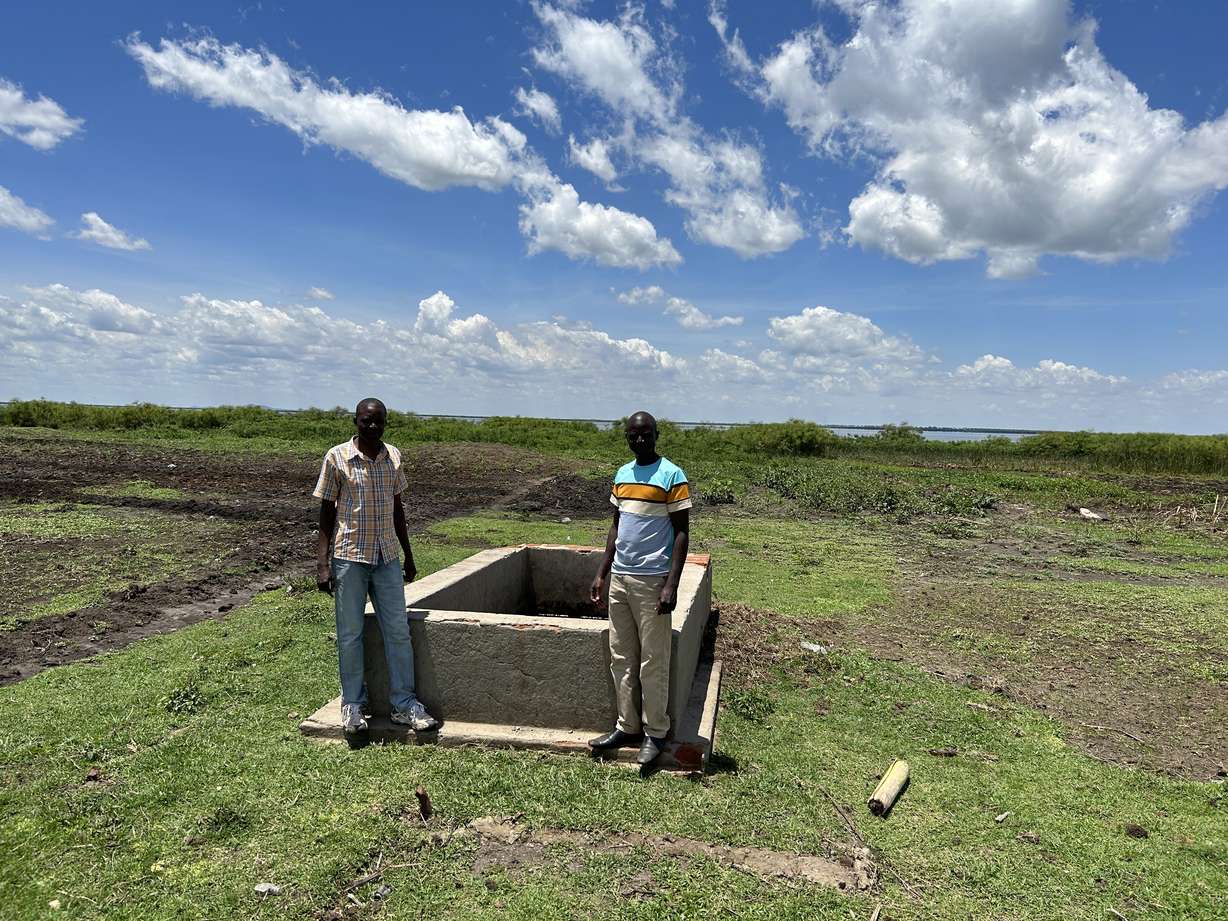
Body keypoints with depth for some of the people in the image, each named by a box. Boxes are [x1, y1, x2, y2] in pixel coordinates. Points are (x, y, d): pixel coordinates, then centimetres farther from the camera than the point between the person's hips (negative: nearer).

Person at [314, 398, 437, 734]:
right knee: (350, 634, 6)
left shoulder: (393, 456, 5)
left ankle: (404, 704, 16)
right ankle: (352, 705, 22)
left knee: (398, 631, 5)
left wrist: (408, 554, 15)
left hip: (387, 557, 4)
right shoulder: (337, 457, -6)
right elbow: (327, 512, -4)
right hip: (349, 557, -3)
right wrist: (322, 564, -8)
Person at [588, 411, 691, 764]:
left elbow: (682, 532, -10)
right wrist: (602, 573, 13)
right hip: (619, 579, 7)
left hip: (652, 582, -6)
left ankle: (655, 733, 16)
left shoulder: (672, 476, -9)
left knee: (653, 662, 3)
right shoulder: (622, 474, 11)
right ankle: (627, 727, 24)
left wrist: (671, 585, -17)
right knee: (622, 659, 12)